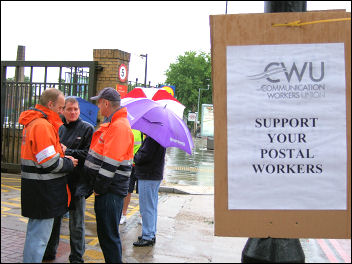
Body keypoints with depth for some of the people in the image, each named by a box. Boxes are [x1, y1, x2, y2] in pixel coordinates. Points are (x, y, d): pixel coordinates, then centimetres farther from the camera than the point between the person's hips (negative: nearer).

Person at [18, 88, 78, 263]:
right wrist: (69, 163, -7)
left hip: (34, 187, 11)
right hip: (42, 190, -11)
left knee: (35, 228, 24)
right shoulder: (42, 125, -19)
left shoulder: (32, 122, 15)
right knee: (40, 234, -2)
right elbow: (49, 162, -23)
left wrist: (63, 158, 7)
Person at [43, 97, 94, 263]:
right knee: (53, 219, 17)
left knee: (76, 224, 5)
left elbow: (89, 154, -12)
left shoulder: (87, 129, -3)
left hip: (77, 182, -5)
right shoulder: (59, 129, 11)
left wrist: (67, 152, -16)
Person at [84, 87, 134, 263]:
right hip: (106, 189, 10)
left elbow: (110, 163, -23)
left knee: (108, 235, -1)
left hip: (110, 191, -10)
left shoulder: (119, 127, -19)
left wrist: (99, 187, -15)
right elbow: (100, 155, 21)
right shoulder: (112, 123, 15)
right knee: (105, 233, 19)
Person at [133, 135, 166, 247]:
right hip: (156, 175, 10)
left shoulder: (151, 137, -20)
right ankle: (151, 234, 27)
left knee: (147, 208, -1)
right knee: (152, 207, 17)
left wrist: (135, 158, -4)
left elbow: (144, 156, -24)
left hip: (147, 177, -10)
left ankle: (148, 237, 7)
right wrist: (138, 158, 11)